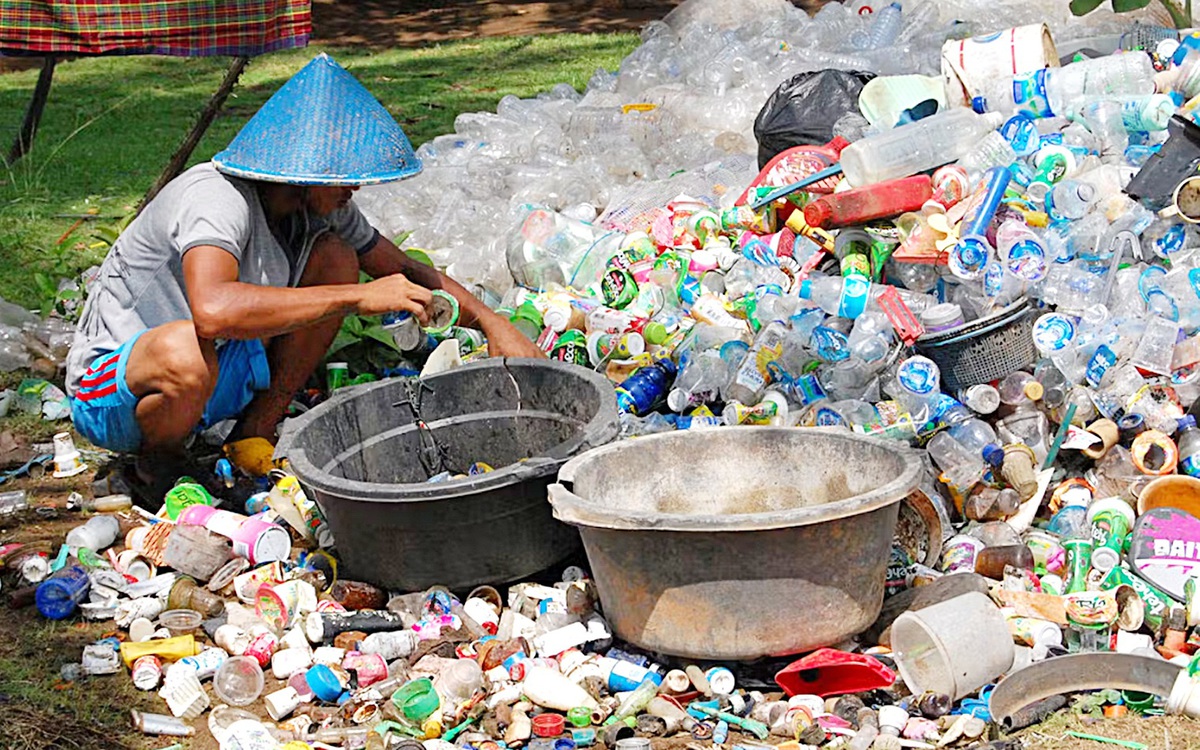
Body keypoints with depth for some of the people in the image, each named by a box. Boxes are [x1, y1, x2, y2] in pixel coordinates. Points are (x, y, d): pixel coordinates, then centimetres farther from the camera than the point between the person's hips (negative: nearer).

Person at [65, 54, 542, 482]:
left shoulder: (321, 207, -5)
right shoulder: (218, 199, -30)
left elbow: (407, 272, 10)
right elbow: (212, 311, -49)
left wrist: (490, 321, -5)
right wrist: (357, 297, -43)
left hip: (218, 369, 7)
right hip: (107, 384, -7)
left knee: (335, 257, -5)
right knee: (185, 351, -43)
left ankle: (254, 435, 0)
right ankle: (157, 464, -8)